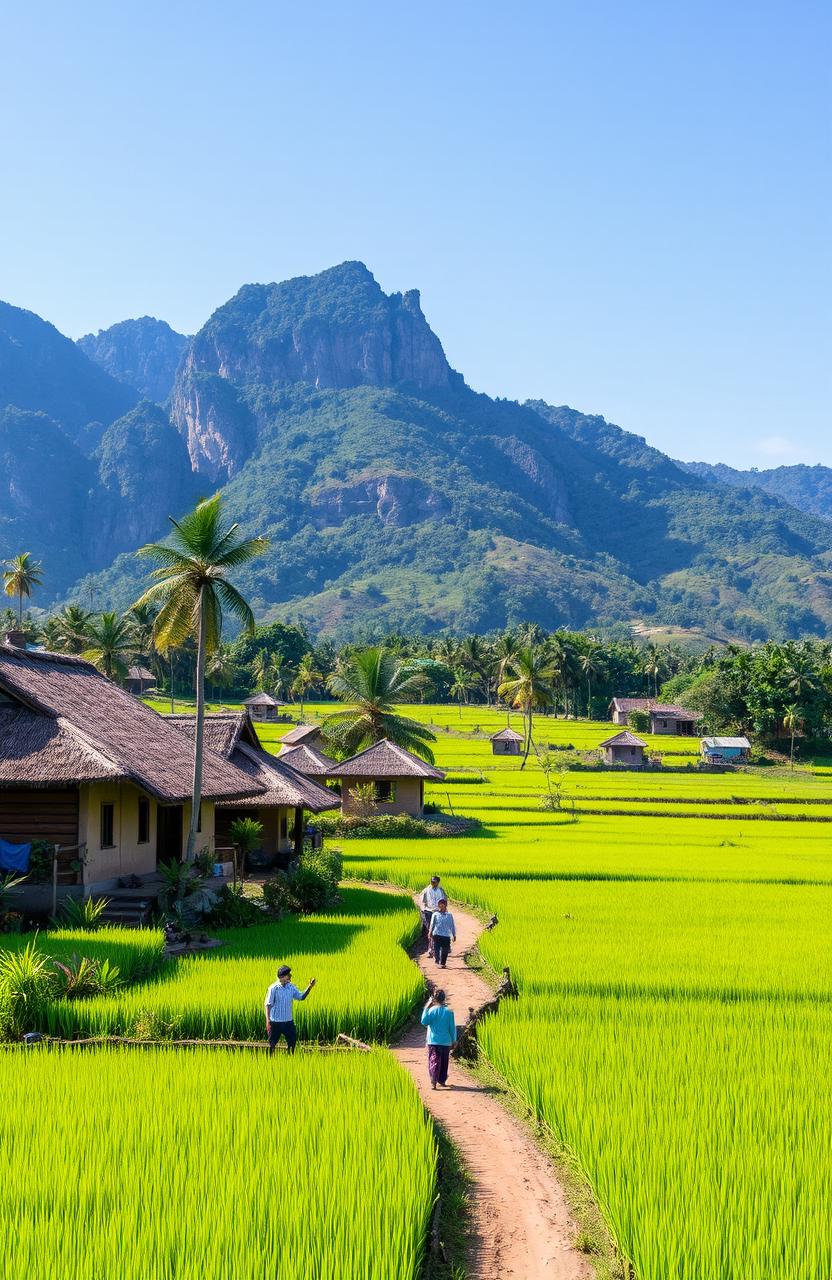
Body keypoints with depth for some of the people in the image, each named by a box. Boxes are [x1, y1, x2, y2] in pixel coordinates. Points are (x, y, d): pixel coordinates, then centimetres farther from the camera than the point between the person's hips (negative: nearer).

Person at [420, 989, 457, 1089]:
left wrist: (426, 1008, -7)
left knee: (434, 1061, -3)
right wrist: (454, 1040, 12)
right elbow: (452, 1027, 2)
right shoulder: (449, 1011, -1)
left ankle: (433, 1081, -19)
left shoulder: (432, 1010, -8)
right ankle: (442, 1080, 25)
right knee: (444, 1062, 16)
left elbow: (424, 1022, -8)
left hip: (433, 1041, -2)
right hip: (446, 1041, 2)